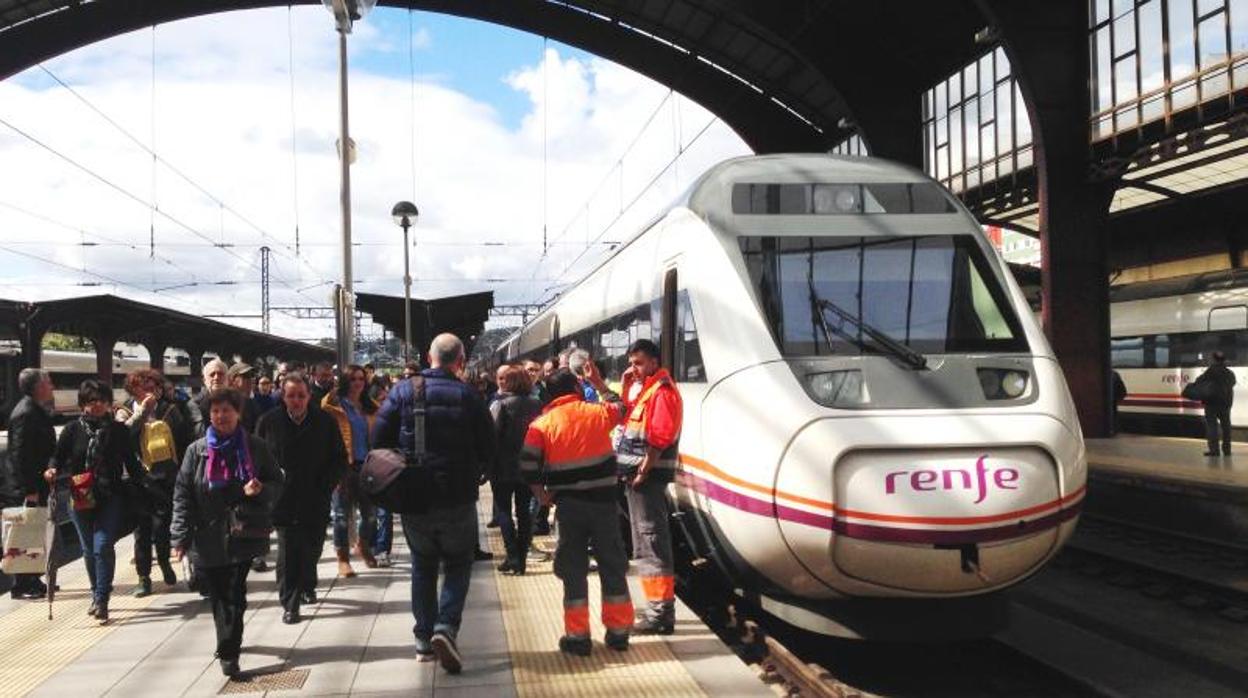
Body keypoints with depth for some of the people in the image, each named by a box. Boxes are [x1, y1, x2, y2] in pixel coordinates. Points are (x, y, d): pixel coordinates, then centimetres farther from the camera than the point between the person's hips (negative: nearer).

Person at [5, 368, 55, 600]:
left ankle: (32, 581, 25)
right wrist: (29, 489, -22)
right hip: (32, 484, -10)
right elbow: (20, 453, -21)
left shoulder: (35, 410, 13)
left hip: (38, 482, 10)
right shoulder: (25, 413, -17)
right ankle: (22, 586, 3)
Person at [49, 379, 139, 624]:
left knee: (103, 546, -14)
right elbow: (59, 458, 6)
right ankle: (97, 595, 29)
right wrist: (53, 471, -15)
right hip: (81, 499, 2)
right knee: (89, 549, 12)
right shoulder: (73, 430, 2)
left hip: (111, 498, -2)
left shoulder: (118, 430, 2)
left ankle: (101, 600, -8)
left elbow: (130, 463, 8)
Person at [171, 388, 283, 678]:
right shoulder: (197, 451, 2)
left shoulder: (256, 447, 1)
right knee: (219, 596, 9)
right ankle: (230, 647, 26)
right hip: (208, 536, 1)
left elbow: (277, 483, 8)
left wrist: (260, 490, -16)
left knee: (235, 594, -6)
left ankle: (228, 652, -1)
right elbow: (182, 494, 1)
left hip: (244, 533, -1)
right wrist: (181, 537, -5)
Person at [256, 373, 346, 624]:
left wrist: (325, 486, -4)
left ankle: (306, 587, 38)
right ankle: (290, 603, 4)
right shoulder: (268, 422, -1)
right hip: (283, 501, -1)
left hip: (316, 502, 2)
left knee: (312, 549, 13)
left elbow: (340, 459, 5)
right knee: (287, 553, -5)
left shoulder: (325, 422, 0)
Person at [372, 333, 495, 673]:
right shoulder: (468, 396, -7)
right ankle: (446, 626, -7)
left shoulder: (403, 391, -4)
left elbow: (379, 440, -4)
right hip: (458, 498, -2)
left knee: (423, 564, 19)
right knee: (458, 564, 13)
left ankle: (424, 638, 19)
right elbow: (488, 450, -4)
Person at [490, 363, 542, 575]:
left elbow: (492, 436, -17)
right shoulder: (536, 404, 1)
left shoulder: (500, 405, -14)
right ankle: (522, 558, 13)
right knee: (524, 511, 12)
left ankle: (513, 556, -4)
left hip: (505, 467, -4)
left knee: (503, 510, 6)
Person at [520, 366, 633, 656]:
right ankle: (619, 631, 19)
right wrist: (598, 382, 35)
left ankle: (578, 635, 10)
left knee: (573, 569, 8)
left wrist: (542, 493, 4)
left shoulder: (542, 424, -2)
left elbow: (528, 466, -10)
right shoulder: (596, 412, 1)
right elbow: (618, 407, 25)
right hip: (603, 501, 1)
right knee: (612, 566, 11)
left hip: (568, 505, -1)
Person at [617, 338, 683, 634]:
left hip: (648, 476, -10)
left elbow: (660, 439, -21)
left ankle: (661, 613, -4)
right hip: (637, 474, 10)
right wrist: (625, 387, 8)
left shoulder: (662, 391, -14)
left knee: (652, 540, -8)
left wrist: (642, 472, -21)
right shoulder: (644, 388, 18)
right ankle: (657, 607, 27)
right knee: (645, 542, 16)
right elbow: (625, 418, 16)